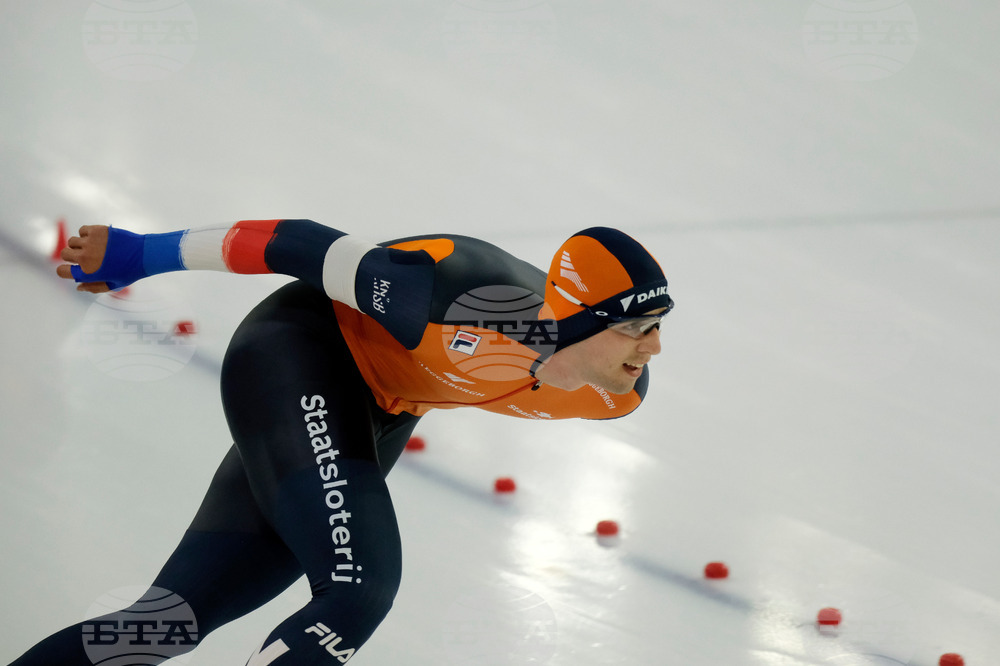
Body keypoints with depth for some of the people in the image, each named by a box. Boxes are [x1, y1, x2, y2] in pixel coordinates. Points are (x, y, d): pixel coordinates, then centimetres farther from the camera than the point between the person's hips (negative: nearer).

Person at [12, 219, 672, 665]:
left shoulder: (617, 396, -13)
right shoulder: (472, 306, -36)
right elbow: (314, 251, -25)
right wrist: (142, 254, -15)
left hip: (377, 412, 8)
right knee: (358, 589, -26)